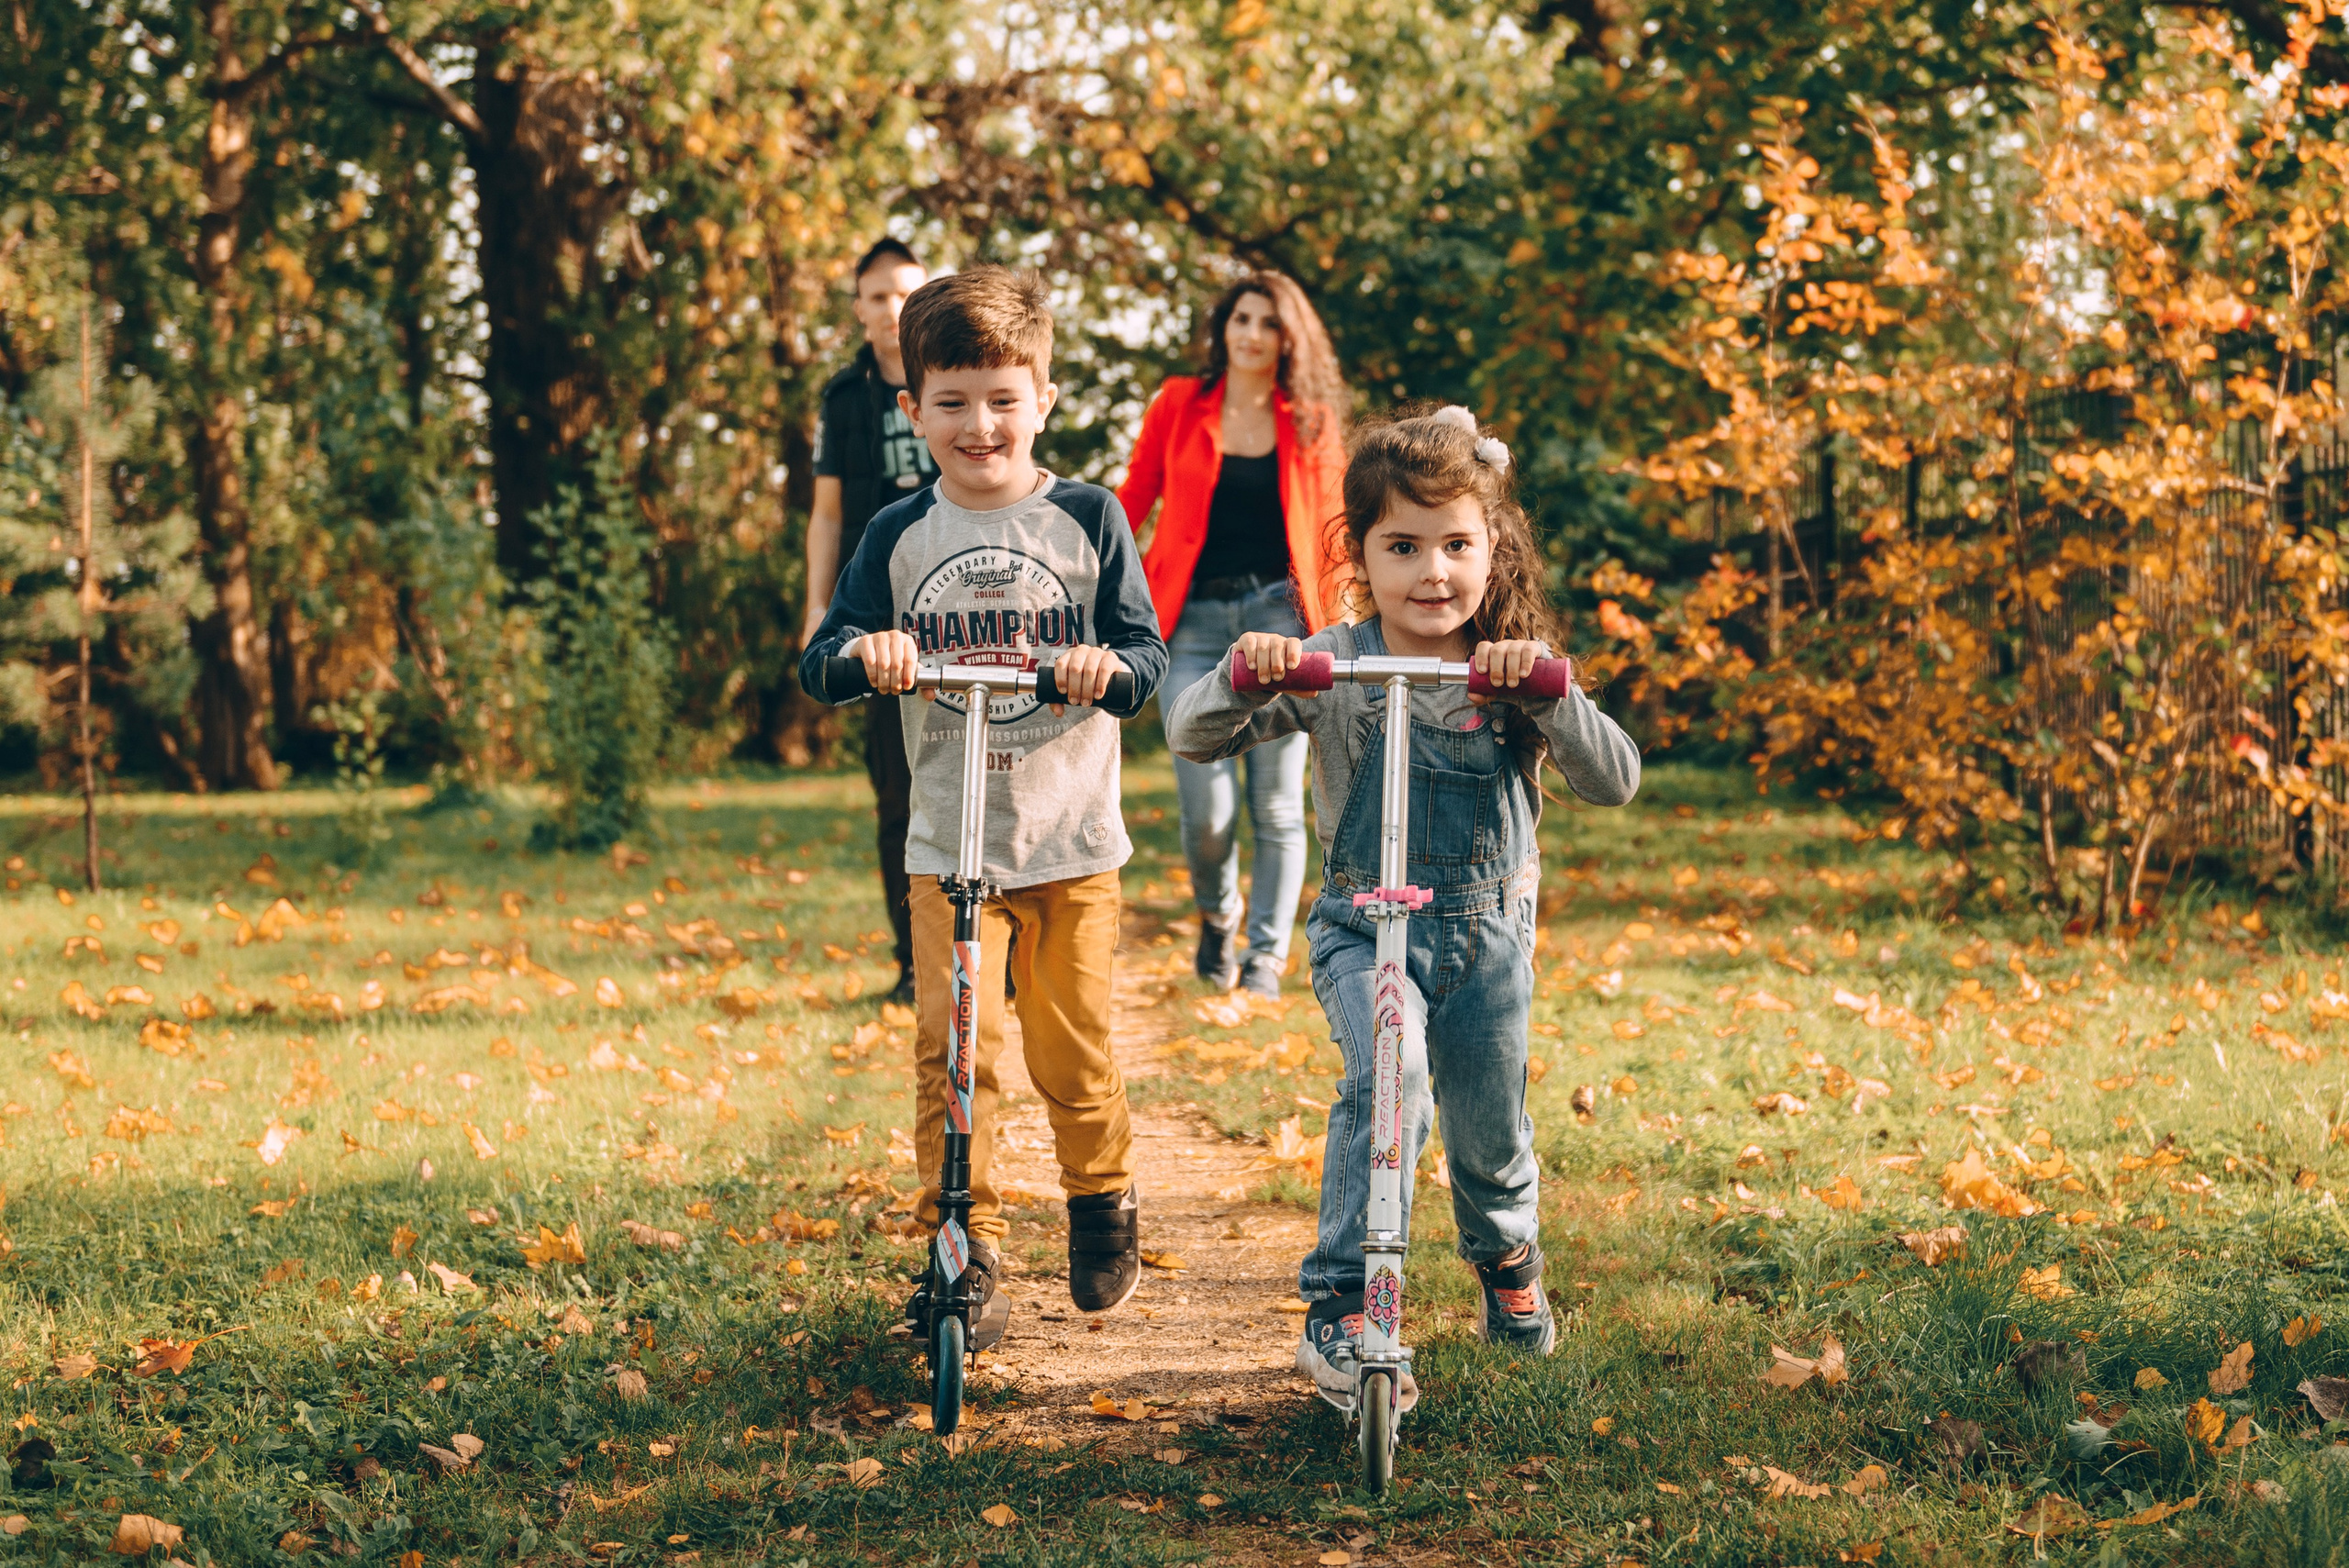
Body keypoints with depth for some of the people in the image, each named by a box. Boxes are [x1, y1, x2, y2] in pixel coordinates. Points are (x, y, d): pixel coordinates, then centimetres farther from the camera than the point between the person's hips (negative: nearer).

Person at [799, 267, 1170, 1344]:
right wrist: (862, 651, -24)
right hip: (949, 843, 1)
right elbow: (822, 657, -1)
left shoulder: (1088, 520, -1)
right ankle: (967, 1259, -1)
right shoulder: (899, 537, 2)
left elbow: (1146, 652, -4)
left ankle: (1103, 1209, 31)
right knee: (950, 1047, -10)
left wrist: (1110, 665, -27)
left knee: (1071, 1049, 5)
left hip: (1071, 840, -1)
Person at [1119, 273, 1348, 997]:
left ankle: (1266, 957, 10)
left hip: (1278, 617, 1)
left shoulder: (1311, 422, 8)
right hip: (1196, 618, -1)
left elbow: (1331, 533, 12)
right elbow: (1132, 503, 10)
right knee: (1206, 812, -6)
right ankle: (1217, 918, 24)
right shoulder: (1179, 406, 6)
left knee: (1276, 804, -2)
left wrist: (1334, 633, 6)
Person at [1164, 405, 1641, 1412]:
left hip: (1486, 932, 2)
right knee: (1386, 1073, -29)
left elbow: (1615, 782, -15)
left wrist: (1549, 698, -31)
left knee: (1489, 1134, 12)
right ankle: (1339, 1312, -23)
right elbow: (1193, 738, -14)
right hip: (1365, 928, -2)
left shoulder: (1517, 672, -5)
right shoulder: (1332, 668, -10)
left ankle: (1508, 1262, 47)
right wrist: (1245, 680, -34)